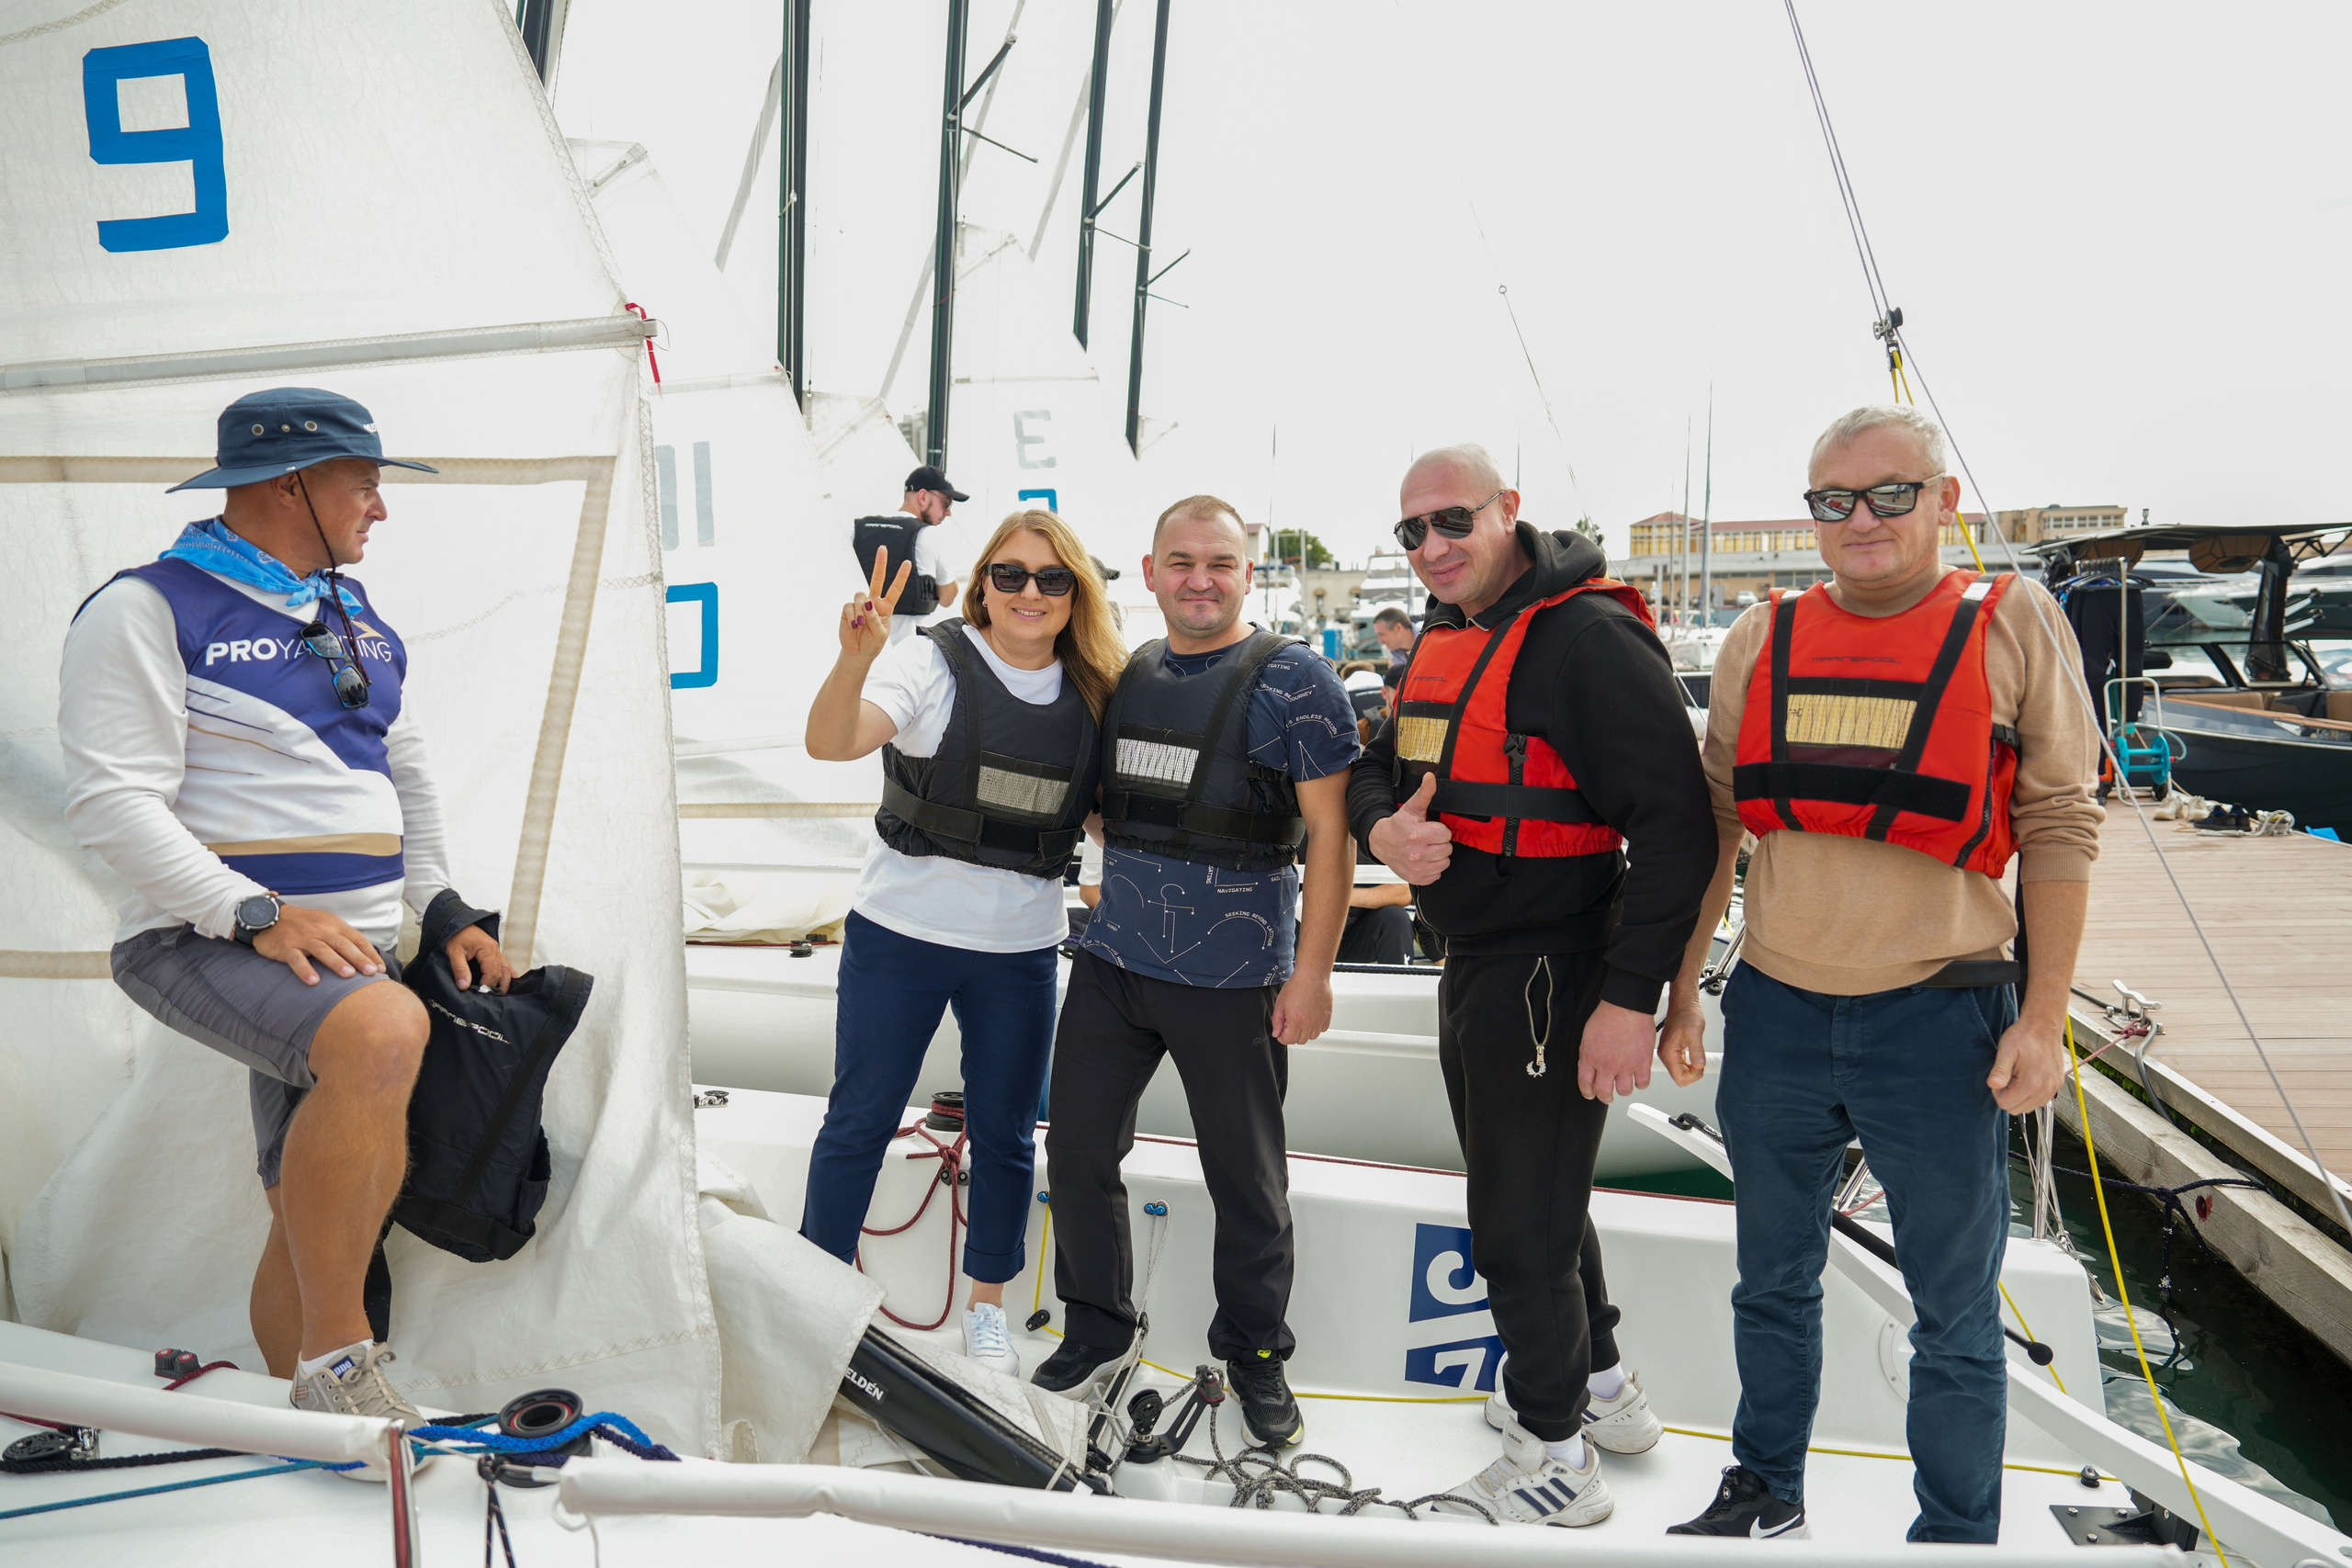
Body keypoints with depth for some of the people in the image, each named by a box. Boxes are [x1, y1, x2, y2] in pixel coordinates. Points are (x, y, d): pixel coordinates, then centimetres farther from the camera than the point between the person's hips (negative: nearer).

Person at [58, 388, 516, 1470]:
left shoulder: (361, 622, 16)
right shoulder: (149, 609, -7)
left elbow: (409, 779, 23)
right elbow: (112, 801, -15)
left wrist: (445, 912, 12)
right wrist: (257, 913, -25)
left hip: (350, 952, 8)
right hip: (203, 940, -7)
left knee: (320, 1216, 10)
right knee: (384, 1032, -35)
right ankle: (337, 1363, -23)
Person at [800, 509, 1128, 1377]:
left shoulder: (1092, 692, 3)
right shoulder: (934, 663, -10)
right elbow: (831, 742, -26)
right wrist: (856, 657, -43)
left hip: (1021, 951, 4)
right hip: (901, 934, -3)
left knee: (1005, 1132, 14)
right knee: (860, 1119, 9)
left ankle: (986, 1306, 34)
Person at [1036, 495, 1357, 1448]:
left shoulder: (1293, 680, -8)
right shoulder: (1125, 675, 8)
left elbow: (1329, 833, -9)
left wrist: (1312, 970, -12)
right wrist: (1140, 874, 5)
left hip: (1235, 981, -5)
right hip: (1112, 964, 5)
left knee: (1247, 1180, 9)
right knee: (1077, 1153, 11)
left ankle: (1254, 1352, 30)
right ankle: (1096, 1327, 33)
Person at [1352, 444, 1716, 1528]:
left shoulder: (1588, 637, -19)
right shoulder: (1446, 637, 10)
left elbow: (1675, 824, -23)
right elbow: (1380, 765, 13)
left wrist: (1632, 998, -24)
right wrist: (1385, 829, -11)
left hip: (1547, 979, -10)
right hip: (1471, 965, 10)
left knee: (1521, 1224, 3)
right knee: (1533, 1189, 25)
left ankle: (1553, 1458, 25)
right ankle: (1598, 1386, 46)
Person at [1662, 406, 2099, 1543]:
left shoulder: (2013, 624, -4)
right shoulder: (1762, 640, 4)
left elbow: (2060, 827, -3)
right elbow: (1713, 825, 9)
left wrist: (2043, 1018, -7)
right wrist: (1681, 987, 9)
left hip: (1939, 1020, -3)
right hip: (1774, 1013, 3)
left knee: (1955, 1314, 12)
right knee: (1773, 1282, 19)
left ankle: (1958, 1536, 30)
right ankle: (1766, 1493, 38)